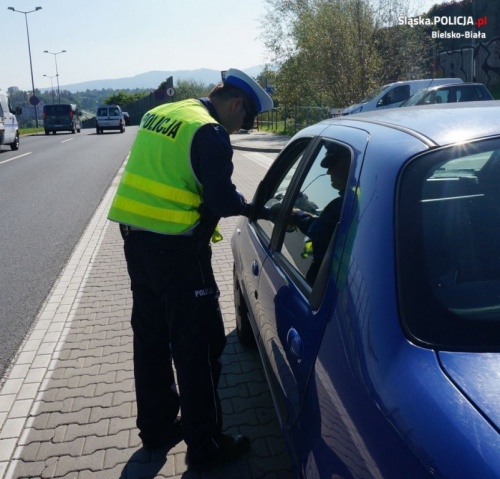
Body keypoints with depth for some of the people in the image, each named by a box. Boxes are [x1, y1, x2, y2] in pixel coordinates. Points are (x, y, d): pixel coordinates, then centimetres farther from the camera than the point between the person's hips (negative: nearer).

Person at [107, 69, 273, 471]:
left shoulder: (159, 115, 13)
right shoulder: (209, 133, -14)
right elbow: (223, 201, -17)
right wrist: (248, 206, 4)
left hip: (137, 240, 9)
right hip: (176, 249, -9)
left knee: (151, 337, 19)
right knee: (198, 348, 4)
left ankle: (157, 427, 36)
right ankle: (204, 448, 18)